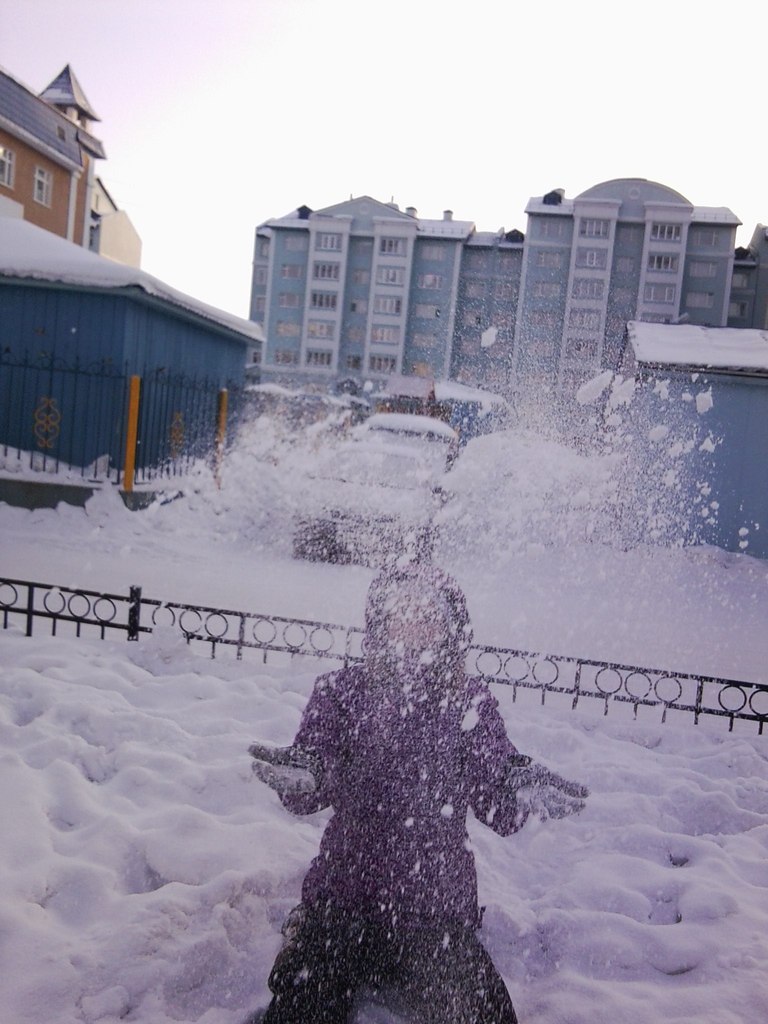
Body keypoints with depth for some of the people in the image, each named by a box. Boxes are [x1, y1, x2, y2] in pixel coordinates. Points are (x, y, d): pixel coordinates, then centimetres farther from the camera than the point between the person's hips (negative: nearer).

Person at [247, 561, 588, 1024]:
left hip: (438, 908, 1)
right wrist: (298, 778, -38)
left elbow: (498, 809, -9)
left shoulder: (472, 702, -3)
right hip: (342, 896, 0)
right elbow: (311, 791, -14)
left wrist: (524, 792, -32)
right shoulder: (342, 689, -3)